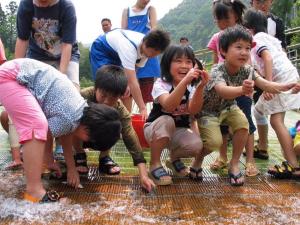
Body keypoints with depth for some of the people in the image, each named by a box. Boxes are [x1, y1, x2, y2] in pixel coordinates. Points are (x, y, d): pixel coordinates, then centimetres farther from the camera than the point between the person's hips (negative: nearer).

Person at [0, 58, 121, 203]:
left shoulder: (84, 110, 7)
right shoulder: (68, 119, -21)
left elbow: (66, 136, 17)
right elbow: (44, 136, -7)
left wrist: (72, 168, 22)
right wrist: (51, 162, 11)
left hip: (22, 71, 10)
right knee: (38, 126, -22)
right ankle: (34, 191, -20)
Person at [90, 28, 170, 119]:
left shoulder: (146, 47, -18)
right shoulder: (129, 47, -42)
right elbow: (132, 82, -44)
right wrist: (142, 108, -45)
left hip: (117, 53, 7)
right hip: (101, 51, -7)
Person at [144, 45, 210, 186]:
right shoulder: (160, 84, -17)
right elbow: (168, 105, -39)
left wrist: (200, 87, -37)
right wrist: (185, 81, -49)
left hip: (179, 131, 3)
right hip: (156, 130, -3)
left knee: (196, 145, -27)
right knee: (167, 120, -37)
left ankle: (174, 157, 10)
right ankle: (155, 164, -17)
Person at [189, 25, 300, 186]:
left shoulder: (246, 70, -15)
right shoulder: (217, 71, -33)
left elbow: (266, 85, -22)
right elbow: (222, 91, -54)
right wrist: (241, 90, -75)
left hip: (227, 107, 5)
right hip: (208, 110, -5)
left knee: (242, 123, -23)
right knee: (214, 142, -24)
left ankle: (234, 164, -4)